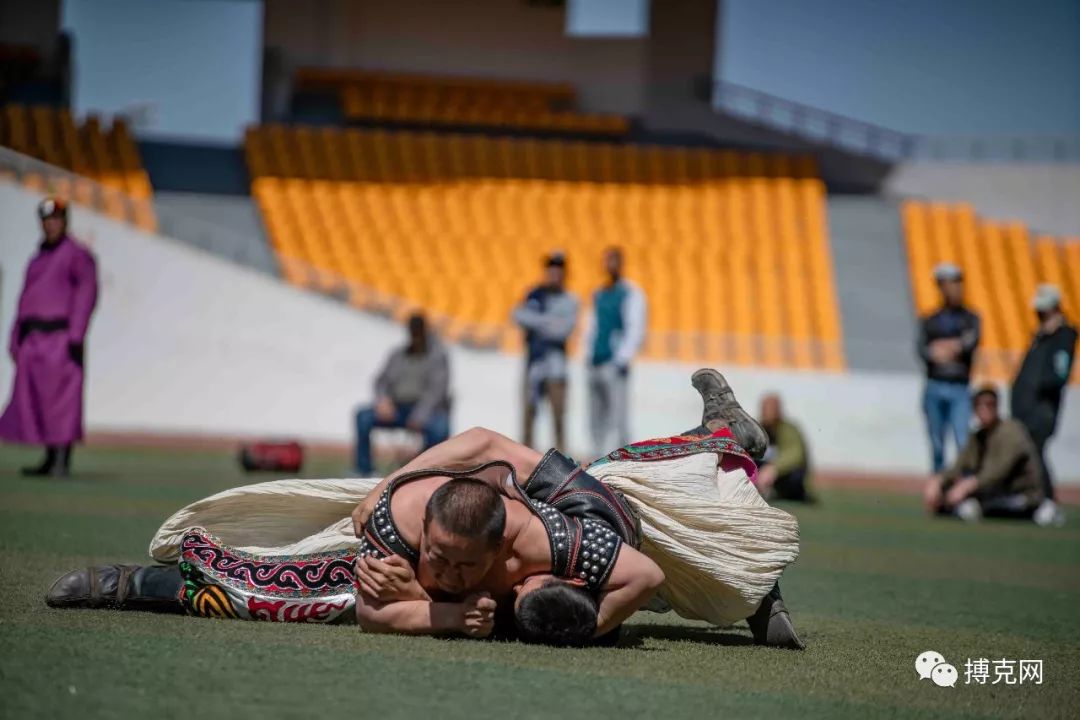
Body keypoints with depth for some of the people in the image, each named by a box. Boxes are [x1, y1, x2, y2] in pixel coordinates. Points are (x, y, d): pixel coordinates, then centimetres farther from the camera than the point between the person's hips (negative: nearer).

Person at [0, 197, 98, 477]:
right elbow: (26, 302, 19)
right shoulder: (38, 260, 20)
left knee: (61, 398, -11)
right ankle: (50, 460, 11)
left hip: (60, 336, -8)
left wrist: (76, 338, -21)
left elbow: (86, 295, -12)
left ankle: (63, 461, -11)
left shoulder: (78, 255, -3)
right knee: (35, 400, 6)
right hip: (33, 338, 8)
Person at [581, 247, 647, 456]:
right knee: (596, 423, 6)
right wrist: (588, 356, 14)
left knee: (618, 419, -12)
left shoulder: (631, 294, -2)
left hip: (615, 366, -7)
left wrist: (623, 360, -14)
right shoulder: (598, 295, 20)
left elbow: (636, 329, -8)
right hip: (595, 366, 7)